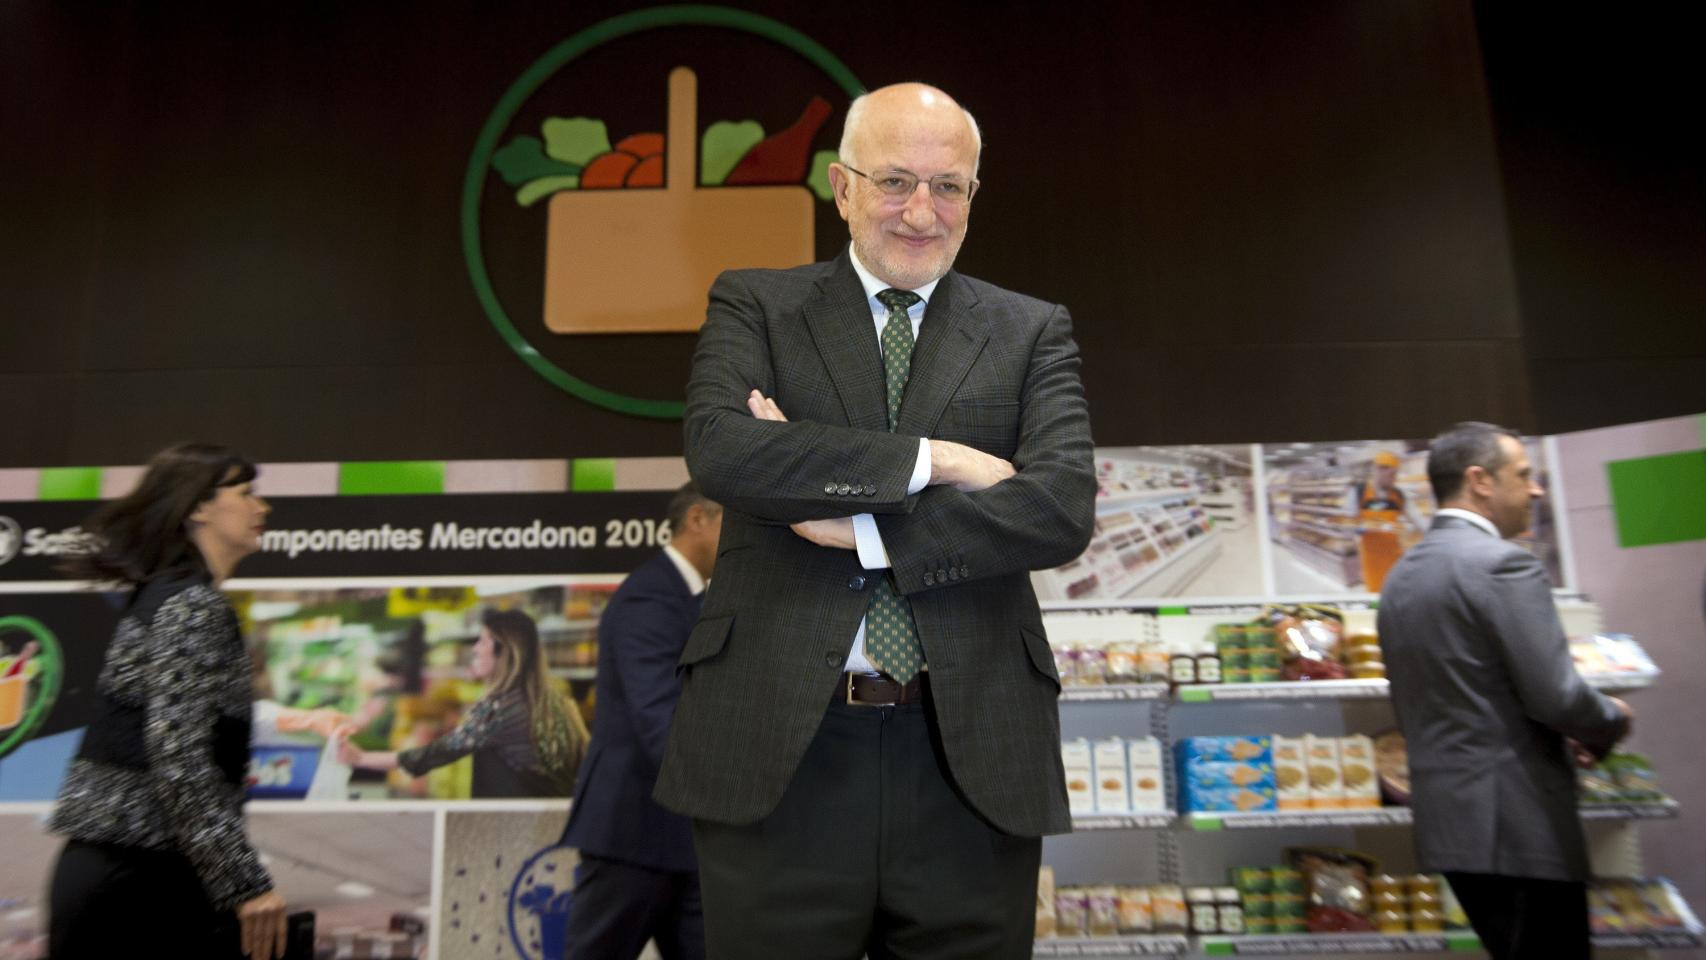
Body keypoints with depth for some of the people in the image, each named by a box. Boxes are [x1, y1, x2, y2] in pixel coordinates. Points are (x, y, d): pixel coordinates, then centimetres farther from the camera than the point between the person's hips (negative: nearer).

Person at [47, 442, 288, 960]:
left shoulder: (160, 594, 13)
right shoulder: (193, 604, -15)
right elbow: (178, 758, -23)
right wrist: (248, 883, -20)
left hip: (109, 861, 9)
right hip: (140, 868, -9)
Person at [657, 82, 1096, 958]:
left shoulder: (1032, 332, 8)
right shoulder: (754, 305, 6)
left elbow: (1063, 510, -7)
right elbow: (719, 450, -13)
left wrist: (862, 528, -12)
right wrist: (931, 458, -13)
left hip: (972, 754, 2)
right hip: (778, 748, -1)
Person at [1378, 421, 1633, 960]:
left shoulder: (1399, 577, 11)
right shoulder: (1503, 563, -15)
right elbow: (1555, 694, -19)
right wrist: (1612, 720, 3)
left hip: (1448, 815, 8)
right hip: (1518, 823, -8)